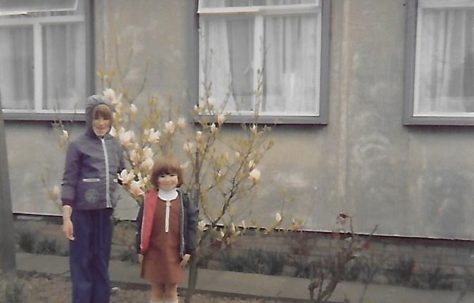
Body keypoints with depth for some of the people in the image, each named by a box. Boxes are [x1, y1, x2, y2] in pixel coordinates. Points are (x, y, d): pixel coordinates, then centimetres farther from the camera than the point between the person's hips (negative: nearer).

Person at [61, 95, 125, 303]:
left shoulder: (114, 145, 7)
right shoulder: (78, 145, -6)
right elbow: (68, 182, -8)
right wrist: (66, 217, -12)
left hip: (105, 211, 4)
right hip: (83, 211, -4)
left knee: (102, 259, 13)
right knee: (82, 261, 4)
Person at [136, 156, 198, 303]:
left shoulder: (184, 200, -1)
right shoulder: (149, 200, -3)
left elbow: (191, 225, -1)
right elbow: (142, 226, 1)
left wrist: (188, 250, -4)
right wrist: (140, 250, 1)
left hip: (174, 254, 0)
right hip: (153, 252, 0)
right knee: (156, 291, 10)